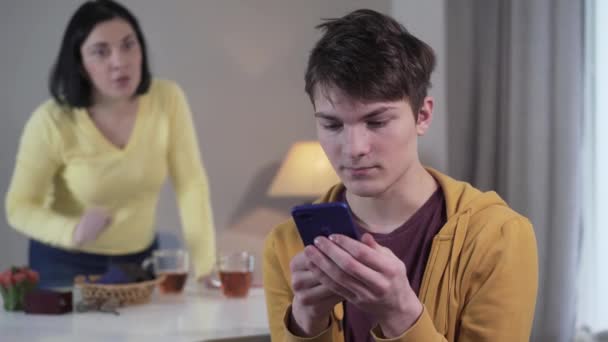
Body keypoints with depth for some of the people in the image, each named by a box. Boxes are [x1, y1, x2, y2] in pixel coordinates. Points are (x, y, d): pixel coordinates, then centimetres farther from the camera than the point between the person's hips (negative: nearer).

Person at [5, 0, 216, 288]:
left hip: (140, 258, 2)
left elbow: (190, 185, -16)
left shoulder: (168, 99, -16)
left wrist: (206, 269, -23)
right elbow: (19, 207, -15)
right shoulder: (52, 122, -21)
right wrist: (73, 231, -35)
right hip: (65, 264, -2)